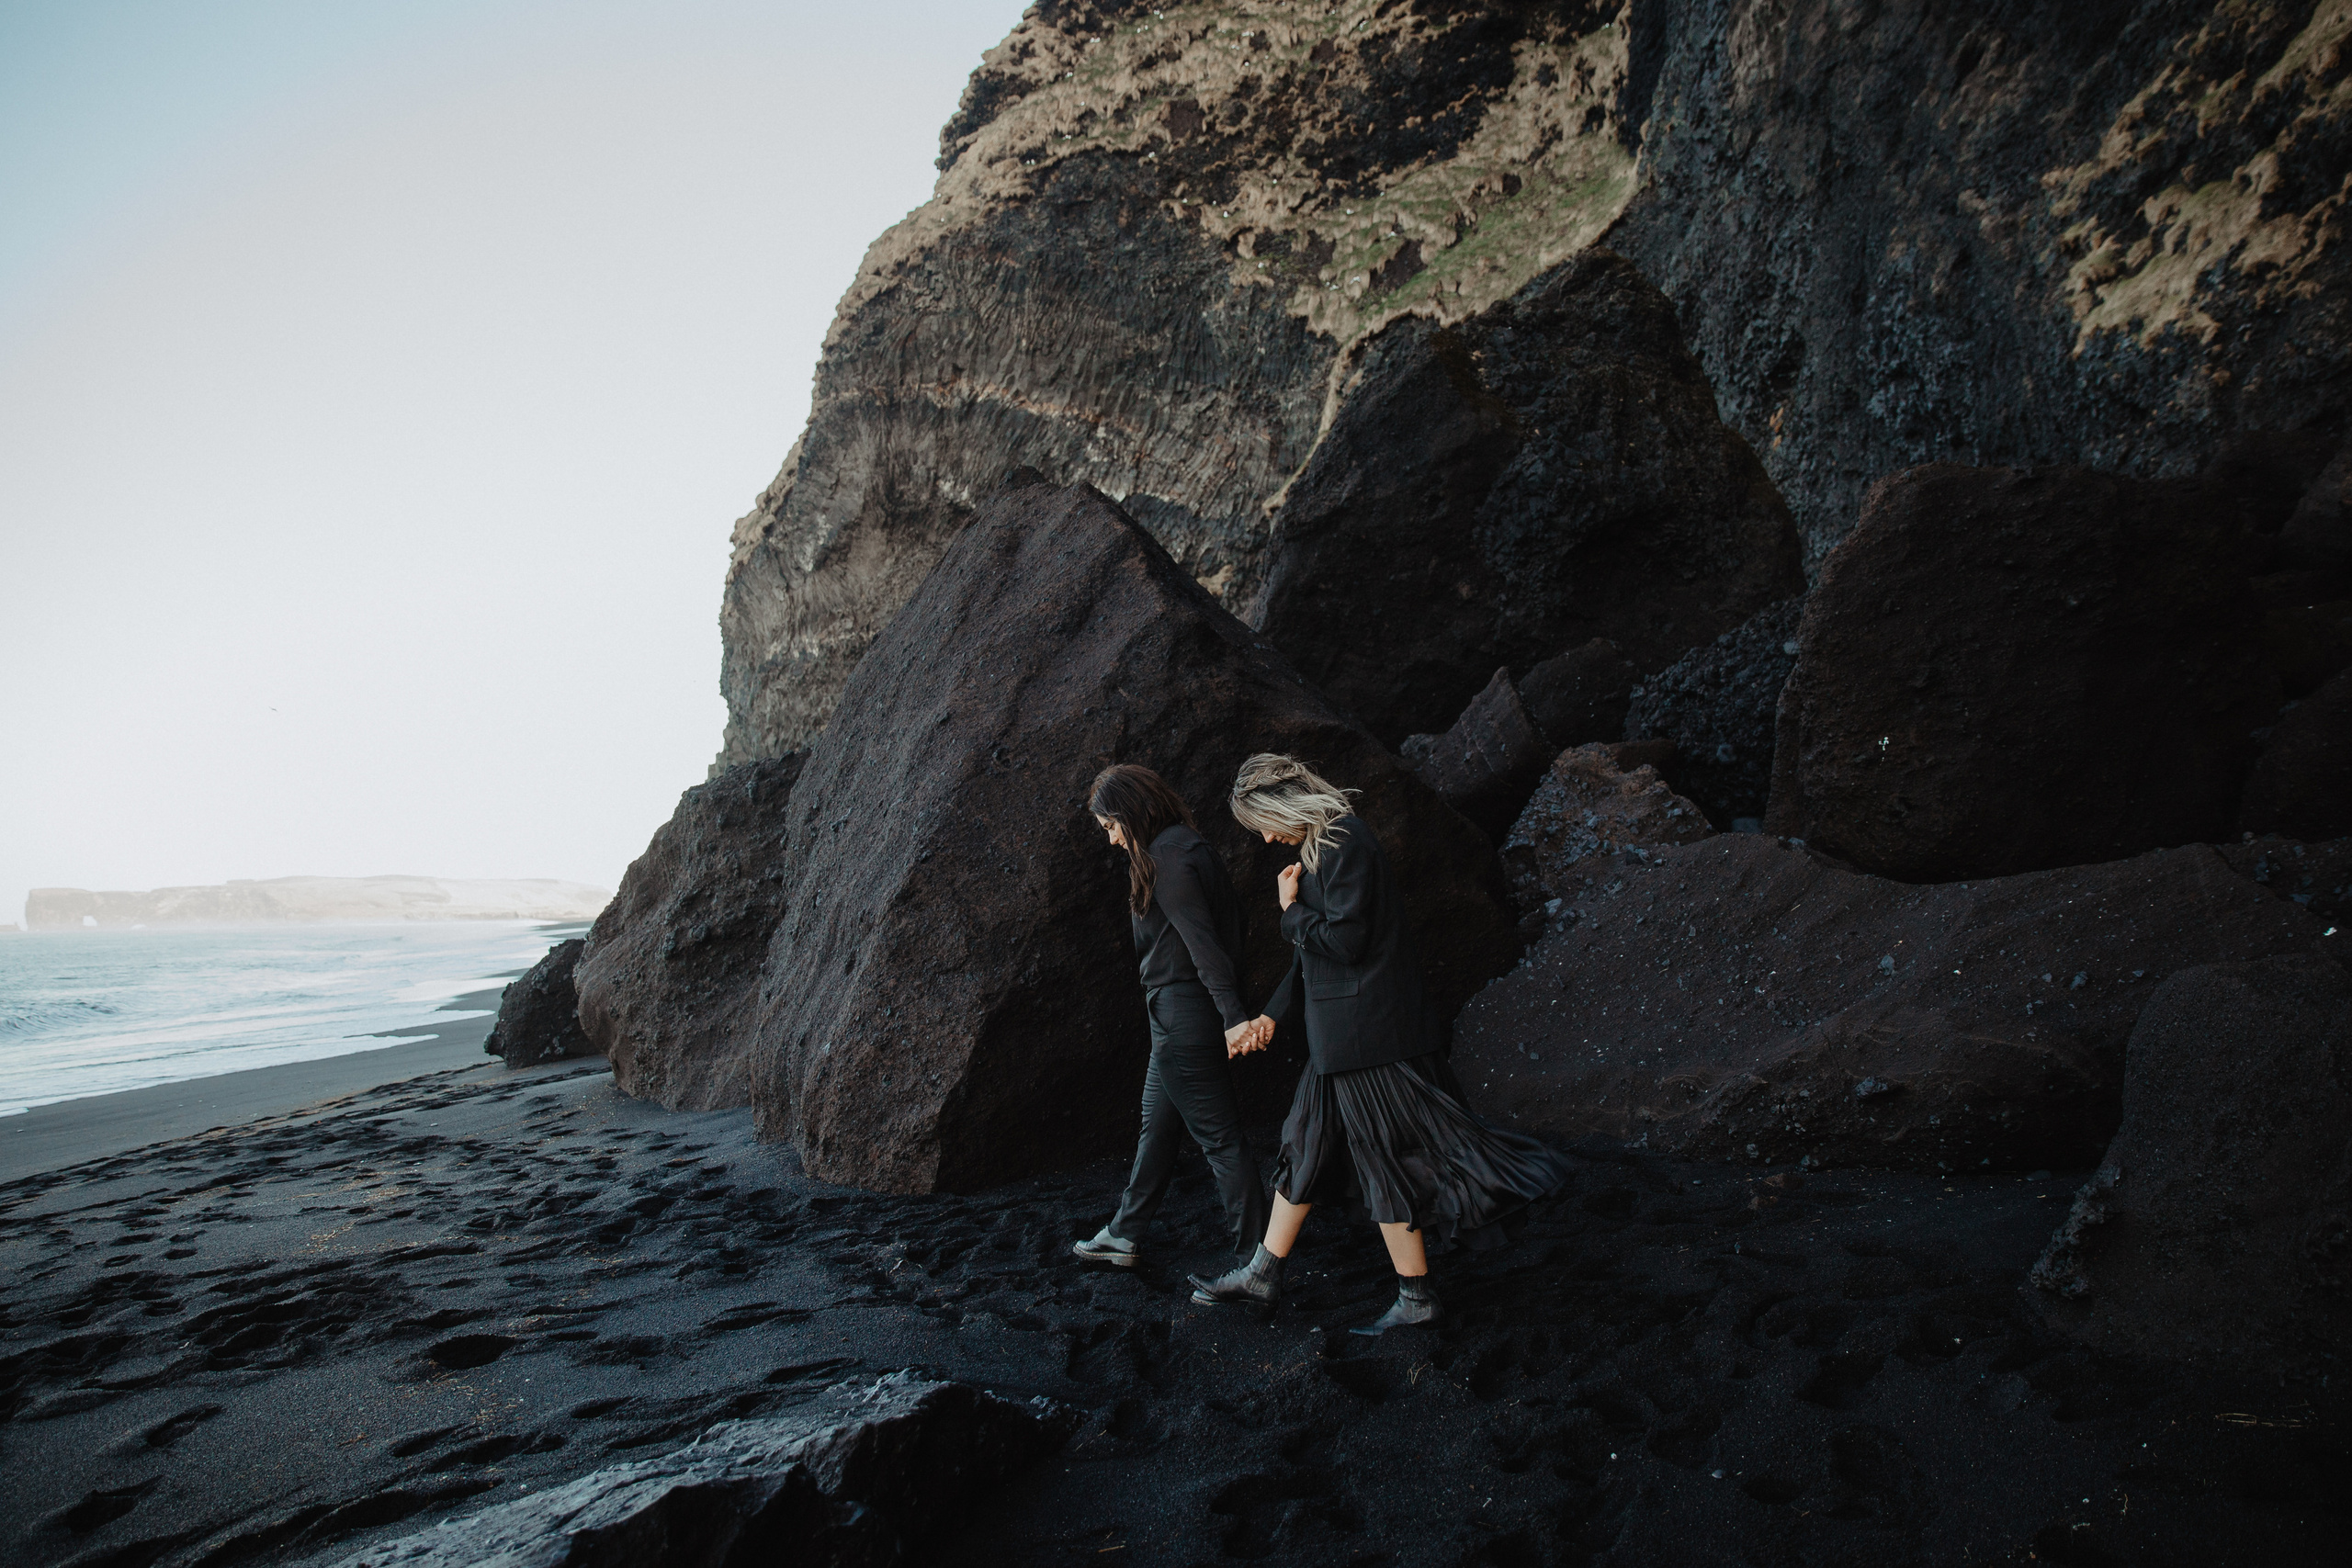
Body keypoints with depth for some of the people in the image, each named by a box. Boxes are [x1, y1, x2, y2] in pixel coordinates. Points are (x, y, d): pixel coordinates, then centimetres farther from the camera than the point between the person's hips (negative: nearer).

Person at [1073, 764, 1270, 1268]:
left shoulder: (1166, 856, -16)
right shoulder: (1188, 846, 14)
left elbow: (1200, 939, -23)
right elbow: (1230, 913, 15)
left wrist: (1232, 1016, -28)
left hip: (1183, 1018, -11)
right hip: (1182, 1019, 11)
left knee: (1219, 1138, -2)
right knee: (1157, 1127, 19)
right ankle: (1125, 1236, 33)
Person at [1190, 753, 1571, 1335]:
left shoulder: (1346, 845, -18)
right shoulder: (1321, 845, 13)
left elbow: (1343, 940, -23)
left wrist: (1291, 909, -8)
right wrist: (1273, 1015, 18)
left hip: (1367, 1034, -10)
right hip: (1340, 1035, 10)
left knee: (1384, 1156, 1)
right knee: (1307, 1146, 16)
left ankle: (1416, 1297, 15)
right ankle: (1262, 1273, 27)